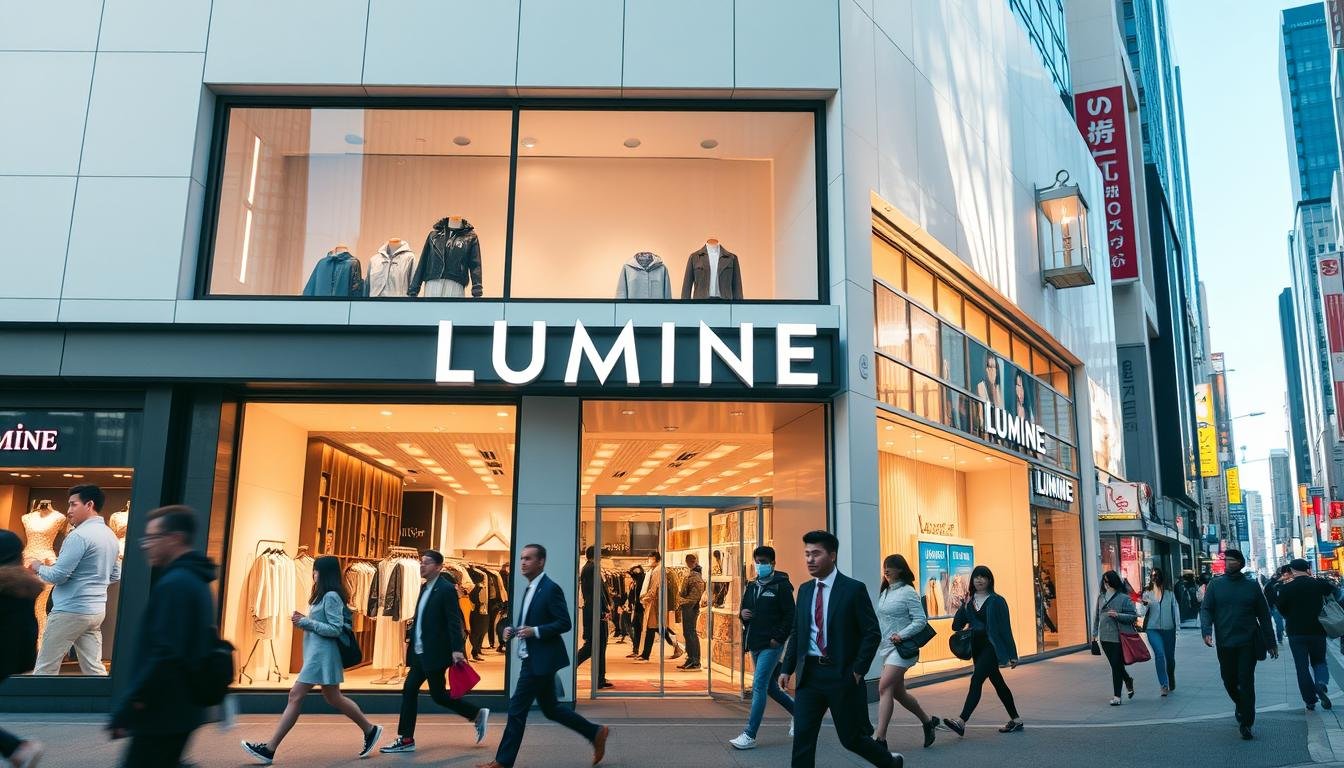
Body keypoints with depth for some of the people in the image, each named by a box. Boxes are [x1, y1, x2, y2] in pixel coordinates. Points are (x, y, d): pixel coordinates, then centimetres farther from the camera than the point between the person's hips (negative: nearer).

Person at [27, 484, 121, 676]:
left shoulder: (80, 535, -15)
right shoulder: (111, 536, 10)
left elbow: (57, 576, -15)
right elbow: (115, 576, 19)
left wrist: (38, 567, 3)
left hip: (71, 611, -8)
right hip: (96, 611, 8)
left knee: (46, 669, 5)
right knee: (94, 668, 8)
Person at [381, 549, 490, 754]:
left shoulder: (446, 589, -14)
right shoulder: (425, 587, 13)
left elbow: (455, 621, -19)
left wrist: (457, 649, -24)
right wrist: (411, 637, 14)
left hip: (435, 653, -9)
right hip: (421, 652, 9)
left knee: (438, 695, -3)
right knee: (409, 690, 7)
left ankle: (477, 714, 13)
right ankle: (405, 739, 14)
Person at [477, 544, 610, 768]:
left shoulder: (551, 589, -15)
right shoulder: (530, 589, 13)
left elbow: (565, 623, -18)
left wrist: (535, 631, -24)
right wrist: (513, 630, 3)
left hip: (541, 660, -10)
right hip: (532, 659, 10)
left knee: (517, 709, -3)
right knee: (550, 709, 15)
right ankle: (596, 733, 24)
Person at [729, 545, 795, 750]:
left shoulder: (781, 586, -8)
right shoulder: (751, 587, 13)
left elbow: (790, 615, -12)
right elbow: (745, 610, 21)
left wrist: (778, 638, -17)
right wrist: (742, 614, -2)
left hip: (771, 645, -8)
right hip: (754, 644, 8)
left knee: (759, 686, -12)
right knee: (770, 687, 16)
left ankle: (749, 735, -10)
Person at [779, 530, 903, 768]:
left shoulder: (854, 589, -8)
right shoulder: (804, 590, 9)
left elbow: (872, 633, -9)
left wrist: (858, 671, -12)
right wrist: (787, 669, 8)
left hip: (842, 675, -5)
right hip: (809, 673, 5)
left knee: (851, 738, 8)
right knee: (802, 737, -2)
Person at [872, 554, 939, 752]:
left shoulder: (908, 592, -9)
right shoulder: (884, 593, 13)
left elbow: (921, 620, -13)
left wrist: (902, 635, -22)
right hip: (886, 647, 8)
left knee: (884, 688, -17)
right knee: (898, 692, 15)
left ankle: (879, 737, -17)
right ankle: (928, 721, 35)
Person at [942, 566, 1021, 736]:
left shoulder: (996, 601, -6)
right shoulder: (969, 601, 9)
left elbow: (1005, 628, -6)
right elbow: (956, 626, 5)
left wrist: (1012, 655, -7)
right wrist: (964, 608, -9)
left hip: (992, 646, -7)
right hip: (977, 647, 7)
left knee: (976, 679, -17)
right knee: (997, 683, 15)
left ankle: (961, 722, -24)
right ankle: (1016, 720, 28)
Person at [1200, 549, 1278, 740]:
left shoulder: (1252, 586, 3)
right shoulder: (1215, 585, 3)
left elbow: (1263, 615, 8)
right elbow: (1206, 609, 0)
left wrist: (1271, 642, 8)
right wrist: (1206, 631, -16)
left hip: (1248, 643, -1)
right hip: (1225, 643, 1)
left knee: (1246, 682, -3)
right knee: (1229, 681, 11)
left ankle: (1246, 724, 5)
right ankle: (1241, 706, 39)